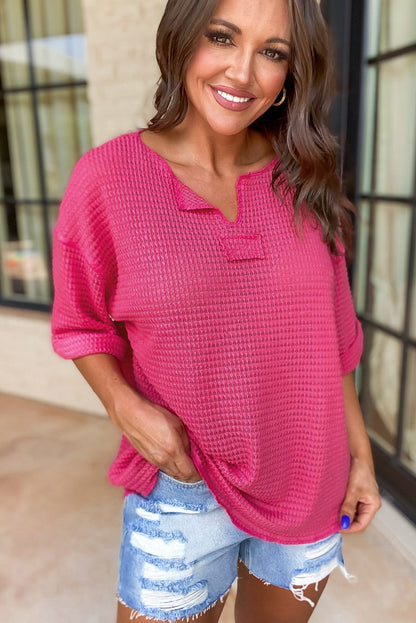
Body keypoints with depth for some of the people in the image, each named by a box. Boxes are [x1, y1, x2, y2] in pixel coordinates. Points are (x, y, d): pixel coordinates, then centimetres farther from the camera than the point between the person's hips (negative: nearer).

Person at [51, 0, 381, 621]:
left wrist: (359, 453, 5)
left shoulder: (305, 182, -3)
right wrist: (125, 405, -19)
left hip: (309, 486, 4)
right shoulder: (107, 176, -11)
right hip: (183, 487, -2)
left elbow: (330, 334, 4)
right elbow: (83, 323, -2)